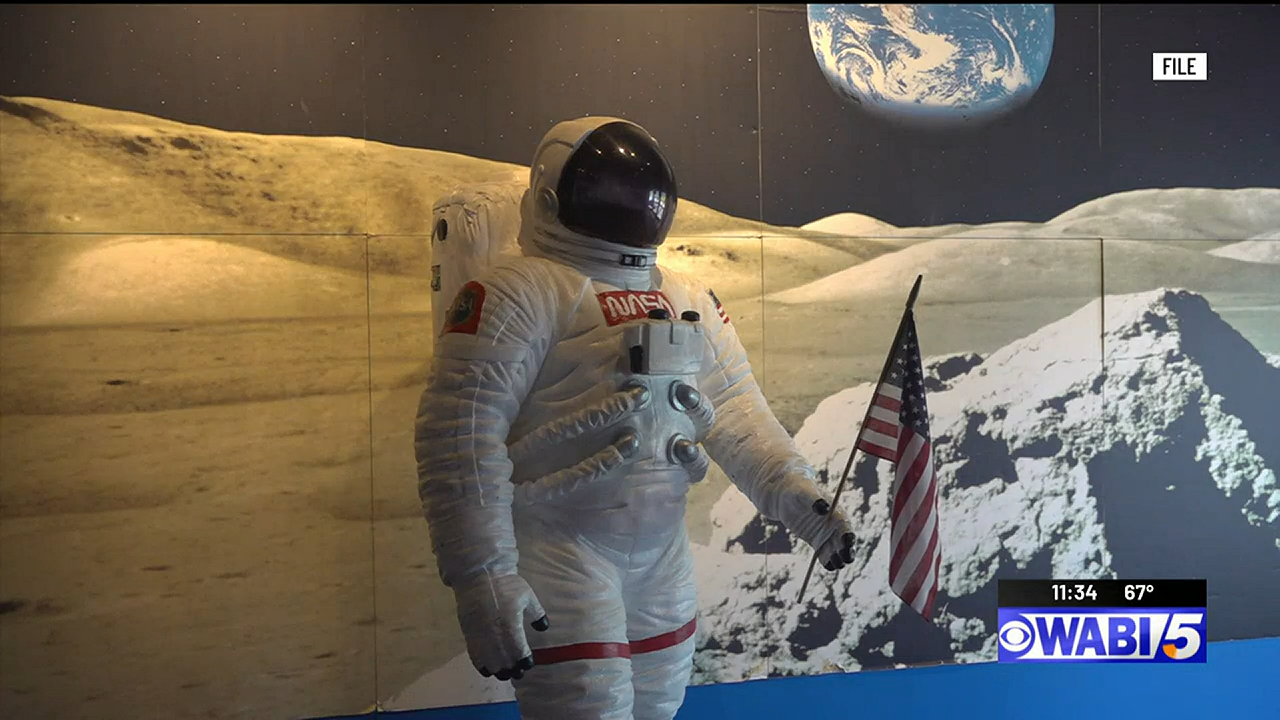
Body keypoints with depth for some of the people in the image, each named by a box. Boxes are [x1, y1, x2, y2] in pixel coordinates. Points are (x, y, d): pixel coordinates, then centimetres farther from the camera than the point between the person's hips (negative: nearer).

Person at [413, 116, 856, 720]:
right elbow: (460, 437, -18)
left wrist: (797, 498, -8)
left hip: (661, 554, 7)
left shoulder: (689, 301, 12)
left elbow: (735, 413, 8)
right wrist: (481, 578, -22)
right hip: (556, 551, -7)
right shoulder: (518, 293, -13)